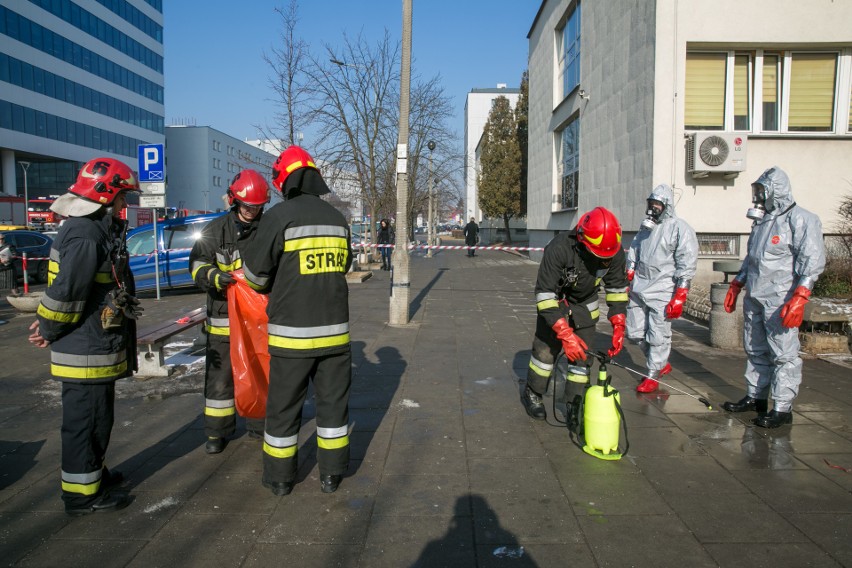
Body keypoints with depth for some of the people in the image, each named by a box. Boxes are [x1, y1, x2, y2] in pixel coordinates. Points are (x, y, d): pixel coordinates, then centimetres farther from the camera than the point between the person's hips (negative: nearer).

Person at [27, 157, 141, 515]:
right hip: (87, 351, -10)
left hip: (94, 348, 10)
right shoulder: (86, 237, -22)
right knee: (86, 419, 2)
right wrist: (49, 332, -9)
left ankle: (93, 472, 38)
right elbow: (64, 292, -24)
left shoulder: (93, 230, 13)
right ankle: (83, 494, 15)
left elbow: (65, 291, 18)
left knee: (96, 417, 22)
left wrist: (47, 325, 11)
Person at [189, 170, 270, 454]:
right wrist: (216, 277, -24)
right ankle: (217, 431, 20)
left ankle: (260, 425, 29)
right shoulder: (216, 229, -1)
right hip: (224, 316, -1)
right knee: (221, 374, 7)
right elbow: (197, 263, -4)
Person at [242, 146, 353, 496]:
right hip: (335, 328, 4)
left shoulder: (279, 216, -9)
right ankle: (331, 474, 24)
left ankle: (280, 477, 24)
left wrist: (266, 288, 17)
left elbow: (255, 272, -4)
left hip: (292, 332, -4)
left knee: (284, 405, 11)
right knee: (333, 401, 14)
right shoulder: (338, 219, 6)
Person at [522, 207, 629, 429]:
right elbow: (544, 294, -35)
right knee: (546, 350, -2)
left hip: (584, 305, 4)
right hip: (555, 301, -3)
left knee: (581, 356, 0)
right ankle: (532, 394, 23)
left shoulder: (615, 251, -22)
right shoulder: (559, 248, -37)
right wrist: (565, 334, -39)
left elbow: (617, 288, -5)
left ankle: (573, 408, 13)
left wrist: (618, 325, -14)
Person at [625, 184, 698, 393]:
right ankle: (662, 364, 30)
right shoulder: (645, 227, 16)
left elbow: (687, 265, -11)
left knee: (658, 337, -2)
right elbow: (633, 255, 24)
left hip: (662, 292, -7)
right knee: (635, 333, 10)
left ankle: (652, 376, 13)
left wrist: (679, 298, -16)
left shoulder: (680, 228, -7)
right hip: (639, 289, 7)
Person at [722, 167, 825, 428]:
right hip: (754, 298, 9)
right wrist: (736, 286, 23)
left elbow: (813, 260, -15)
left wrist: (799, 298, -23)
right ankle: (755, 397, 25)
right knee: (755, 351, 14)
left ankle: (782, 408, 1)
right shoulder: (762, 221, 18)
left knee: (783, 355, -5)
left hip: (780, 301, -8)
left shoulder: (800, 220, -8)